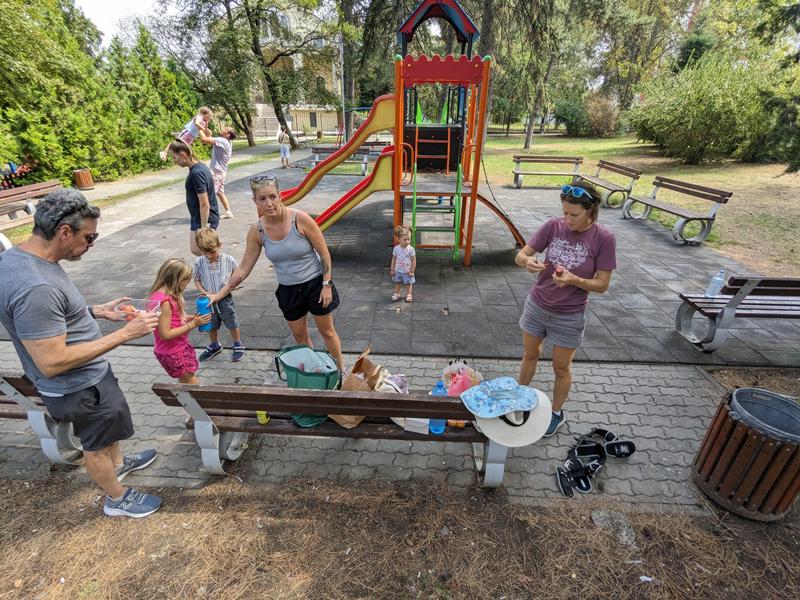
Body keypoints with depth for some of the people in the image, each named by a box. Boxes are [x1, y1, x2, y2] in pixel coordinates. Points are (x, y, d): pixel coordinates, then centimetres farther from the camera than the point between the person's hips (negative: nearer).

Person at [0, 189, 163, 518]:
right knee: (97, 445, 16)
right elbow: (51, 362, -33)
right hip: (79, 388, -9)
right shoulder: (36, 288, -36)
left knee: (106, 429, 31)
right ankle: (116, 498, 41)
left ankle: (118, 463, 57)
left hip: (88, 376, 9)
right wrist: (124, 334, -31)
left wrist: (96, 311, 4)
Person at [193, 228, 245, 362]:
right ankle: (214, 346, 44)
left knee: (232, 324, 11)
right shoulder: (199, 262, -9)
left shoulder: (228, 260, -14)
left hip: (225, 299, -3)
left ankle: (238, 345, 32)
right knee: (211, 326, 20)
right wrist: (205, 293, -13)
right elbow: (197, 280, 3)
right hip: (209, 301, 3)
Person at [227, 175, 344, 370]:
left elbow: (324, 254, -15)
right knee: (300, 336, 18)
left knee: (327, 331, 13)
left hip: (315, 283, -3)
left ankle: (341, 370, 36)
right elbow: (244, 268, -5)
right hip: (288, 289, 4)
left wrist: (326, 285, -14)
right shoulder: (256, 231, -11)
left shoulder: (300, 219, -23)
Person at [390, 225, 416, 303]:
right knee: (397, 283, 19)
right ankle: (396, 293, 38)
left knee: (409, 283, 15)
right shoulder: (396, 248, -11)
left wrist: (412, 271, -12)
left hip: (407, 272, -2)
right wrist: (392, 269, 1)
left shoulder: (411, 249, -18)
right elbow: (393, 259, -1)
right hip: (398, 271, 2)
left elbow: (413, 261, -12)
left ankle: (409, 294, 35)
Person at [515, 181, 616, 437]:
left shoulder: (604, 238, -16)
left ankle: (556, 413, 40)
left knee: (561, 368, 15)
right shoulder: (553, 226, -10)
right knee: (530, 355, 22)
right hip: (536, 306, 3)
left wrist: (574, 280, -30)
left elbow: (602, 284, -12)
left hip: (569, 315, -2)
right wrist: (528, 261, -30)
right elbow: (520, 255, -7)